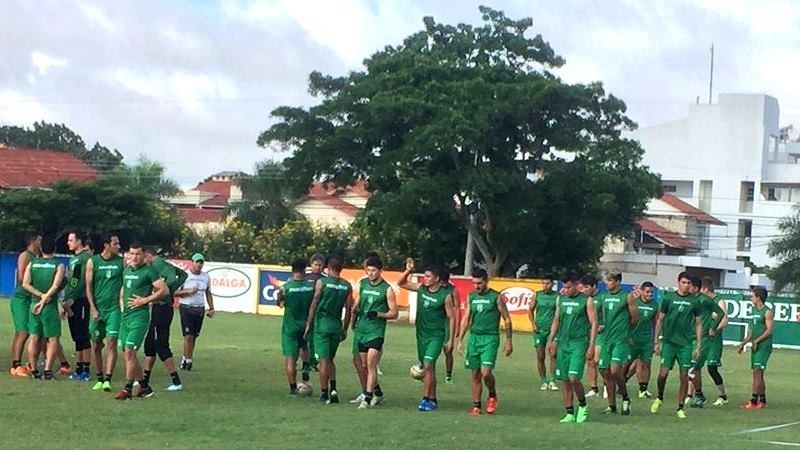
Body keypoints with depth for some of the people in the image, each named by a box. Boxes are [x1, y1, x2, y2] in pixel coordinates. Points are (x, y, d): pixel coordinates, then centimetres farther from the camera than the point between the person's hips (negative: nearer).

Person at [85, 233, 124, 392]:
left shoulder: (121, 262, 3)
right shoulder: (92, 262, 2)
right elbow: (88, 287, 3)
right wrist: (93, 309, -5)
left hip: (114, 308, -1)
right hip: (97, 308, 1)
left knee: (111, 343, -11)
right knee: (96, 345, 7)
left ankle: (108, 379, -12)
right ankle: (99, 378, 19)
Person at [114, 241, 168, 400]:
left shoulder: (148, 271, -8)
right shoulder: (126, 270, 15)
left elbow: (164, 290, -13)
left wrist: (145, 300, -15)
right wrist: (121, 300, 14)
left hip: (139, 316, -8)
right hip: (125, 315, 8)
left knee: (129, 351, -13)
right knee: (126, 353, 8)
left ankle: (128, 389, -7)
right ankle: (145, 387, 18)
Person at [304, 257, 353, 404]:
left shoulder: (322, 282, -5)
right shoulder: (347, 286, 5)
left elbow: (314, 304, -6)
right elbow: (348, 309, 5)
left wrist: (308, 325, 0)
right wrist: (345, 330, 14)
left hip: (322, 322, -4)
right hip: (337, 324, 4)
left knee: (323, 359, -1)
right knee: (330, 358, 17)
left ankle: (324, 393, 0)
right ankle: (333, 389, 2)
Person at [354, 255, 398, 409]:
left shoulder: (387, 289, -5)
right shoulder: (362, 284, 10)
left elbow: (394, 314, -3)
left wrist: (378, 314, -19)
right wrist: (356, 309, -1)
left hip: (376, 331, -6)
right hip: (361, 330, 6)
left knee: (371, 364, -14)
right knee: (365, 365, 11)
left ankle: (368, 398, -14)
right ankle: (378, 393, 28)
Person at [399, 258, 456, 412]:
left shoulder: (445, 296, -11)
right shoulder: (421, 288, 3)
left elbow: (451, 318, -7)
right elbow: (401, 283, 12)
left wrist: (450, 339, -8)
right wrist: (408, 271, -5)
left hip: (436, 336, -6)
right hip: (422, 334, 6)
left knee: (427, 365, -16)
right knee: (427, 368, 10)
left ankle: (426, 398, -14)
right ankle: (433, 399, 19)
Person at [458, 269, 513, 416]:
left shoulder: (496, 297, -4)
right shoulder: (471, 297, 10)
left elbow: (507, 320, 0)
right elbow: (466, 319, 13)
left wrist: (508, 341, -1)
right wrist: (460, 340, 7)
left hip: (490, 338, -5)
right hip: (474, 337, 5)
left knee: (486, 372, -16)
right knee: (475, 374, 6)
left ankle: (492, 396, 11)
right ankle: (476, 406, 13)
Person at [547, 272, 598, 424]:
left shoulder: (586, 300, -4)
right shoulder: (560, 299, 11)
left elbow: (594, 324, -4)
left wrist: (591, 346, -9)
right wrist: (551, 340, 11)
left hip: (579, 344, -5)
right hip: (562, 344, 5)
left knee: (574, 378, -16)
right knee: (565, 380, 4)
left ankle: (583, 406, 9)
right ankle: (570, 414, 11)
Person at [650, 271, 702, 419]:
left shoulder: (694, 302, 4)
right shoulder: (668, 298, 1)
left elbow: (698, 325, 10)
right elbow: (660, 320, 6)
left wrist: (698, 346, 4)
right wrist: (656, 342, 1)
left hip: (686, 344, 1)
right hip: (669, 342, -1)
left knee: (684, 377, 0)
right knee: (663, 373, -9)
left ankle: (680, 408, 10)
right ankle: (659, 398, 18)